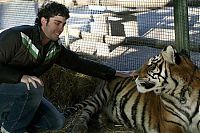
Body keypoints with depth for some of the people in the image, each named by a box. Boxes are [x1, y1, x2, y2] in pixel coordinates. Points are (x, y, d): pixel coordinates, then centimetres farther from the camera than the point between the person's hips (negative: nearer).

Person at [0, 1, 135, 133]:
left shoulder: (56, 48, -3)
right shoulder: (17, 36, -23)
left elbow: (80, 63, 1)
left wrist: (118, 74, -1)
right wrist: (21, 76, -37)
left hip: (24, 93, 7)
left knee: (57, 121, -2)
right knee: (34, 88, -34)